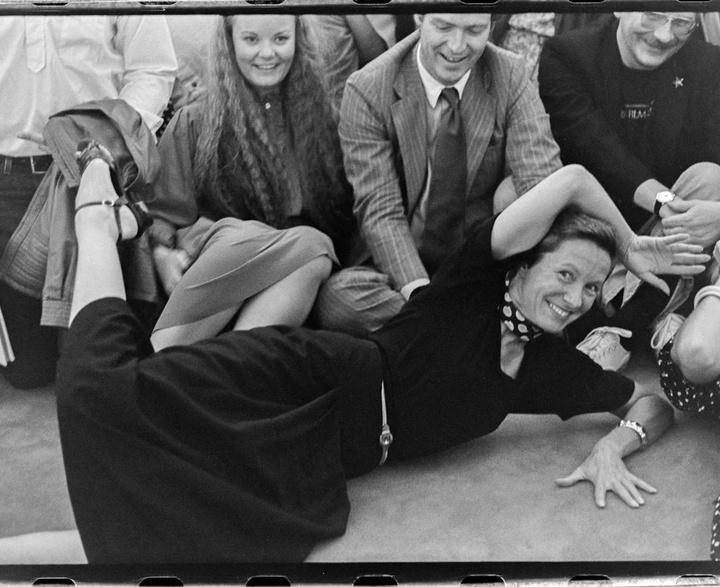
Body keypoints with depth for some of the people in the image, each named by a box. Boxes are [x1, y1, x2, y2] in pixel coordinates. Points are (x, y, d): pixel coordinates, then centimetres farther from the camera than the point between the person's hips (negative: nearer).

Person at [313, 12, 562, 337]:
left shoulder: (511, 77, -4)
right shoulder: (366, 91, -10)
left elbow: (543, 180, -15)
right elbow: (380, 211, -16)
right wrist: (419, 290, -34)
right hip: (403, 262, -1)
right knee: (338, 297, -32)